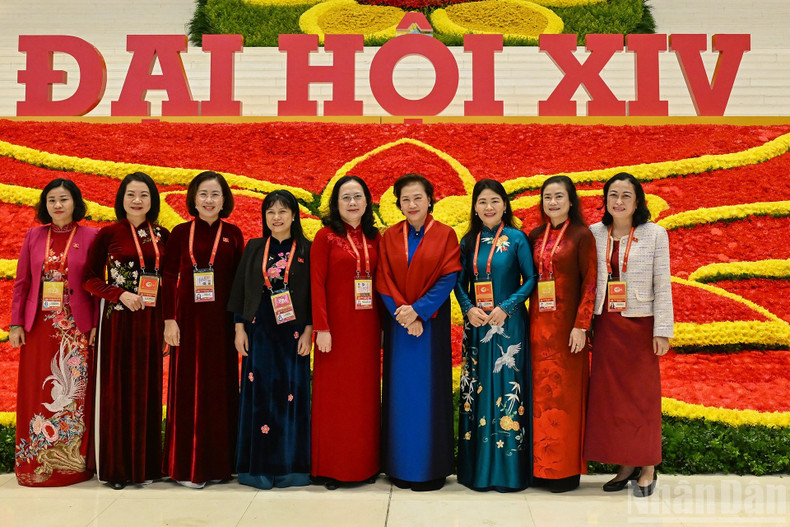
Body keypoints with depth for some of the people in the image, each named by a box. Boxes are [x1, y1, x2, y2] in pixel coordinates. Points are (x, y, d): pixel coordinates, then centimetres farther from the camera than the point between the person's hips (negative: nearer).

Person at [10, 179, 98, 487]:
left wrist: (96, 325, -9)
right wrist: (15, 323, 3)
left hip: (77, 329, -3)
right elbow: (21, 283, 9)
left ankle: (73, 464, 12)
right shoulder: (33, 236, 9)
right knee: (37, 393, 7)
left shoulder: (90, 237, 0)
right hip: (39, 327, 3)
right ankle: (35, 463, 18)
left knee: (75, 393, 2)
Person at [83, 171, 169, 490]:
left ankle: (145, 464, 16)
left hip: (151, 322, 3)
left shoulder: (162, 236, 8)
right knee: (116, 389, 2)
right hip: (118, 320, -2)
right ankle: (117, 466, 13)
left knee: (147, 389, 6)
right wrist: (119, 294, -14)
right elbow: (90, 278, 1)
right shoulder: (108, 234, 0)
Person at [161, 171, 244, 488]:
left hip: (221, 319, 1)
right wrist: (169, 319, -5)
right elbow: (168, 278, 2)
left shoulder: (233, 234, 5)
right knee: (188, 387, 2)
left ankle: (218, 462, 18)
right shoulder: (181, 233, 4)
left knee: (220, 386, 6)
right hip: (188, 318, -1)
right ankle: (187, 465, 12)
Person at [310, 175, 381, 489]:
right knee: (332, 393, 2)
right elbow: (317, 284, -7)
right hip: (336, 325, -4)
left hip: (367, 327, 4)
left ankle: (365, 464, 22)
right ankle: (329, 467, 14)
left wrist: (382, 324, 6)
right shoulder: (326, 237, -3)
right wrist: (321, 328, -14)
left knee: (366, 392, 10)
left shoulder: (374, 237, 9)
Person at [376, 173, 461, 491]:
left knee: (428, 391, 1)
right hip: (398, 324, 2)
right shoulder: (389, 237, 7)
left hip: (431, 324, -2)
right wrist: (402, 313, -12)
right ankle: (400, 466, 17)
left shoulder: (444, 235, 0)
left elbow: (447, 279, -7)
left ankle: (431, 468, 12)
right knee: (400, 391, 6)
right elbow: (382, 282, 1)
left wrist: (418, 310, -16)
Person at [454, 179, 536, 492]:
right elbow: (460, 282, 11)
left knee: (507, 388, -3)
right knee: (475, 391, 6)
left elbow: (531, 279, -5)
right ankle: (476, 467, 17)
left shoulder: (516, 238, -1)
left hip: (508, 325, -4)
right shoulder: (469, 242, 9)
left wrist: (506, 307, -14)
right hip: (476, 325, 4)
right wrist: (468, 308, -5)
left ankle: (509, 468, 8)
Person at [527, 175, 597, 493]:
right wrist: (529, 320, 3)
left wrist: (581, 325, -15)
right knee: (541, 389, 8)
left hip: (566, 321, -5)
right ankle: (542, 465, 19)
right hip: (538, 321, 5)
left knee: (564, 390, 1)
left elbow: (590, 283, -8)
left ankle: (566, 469, 12)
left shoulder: (581, 235, -4)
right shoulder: (535, 236, 10)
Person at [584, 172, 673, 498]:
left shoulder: (655, 234, -1)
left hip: (640, 324, -3)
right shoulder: (594, 234, 5)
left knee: (643, 394, 4)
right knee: (609, 395, 6)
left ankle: (647, 470, 17)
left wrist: (662, 331, -8)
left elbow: (662, 285, -4)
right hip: (606, 326, 3)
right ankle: (625, 467, 20)